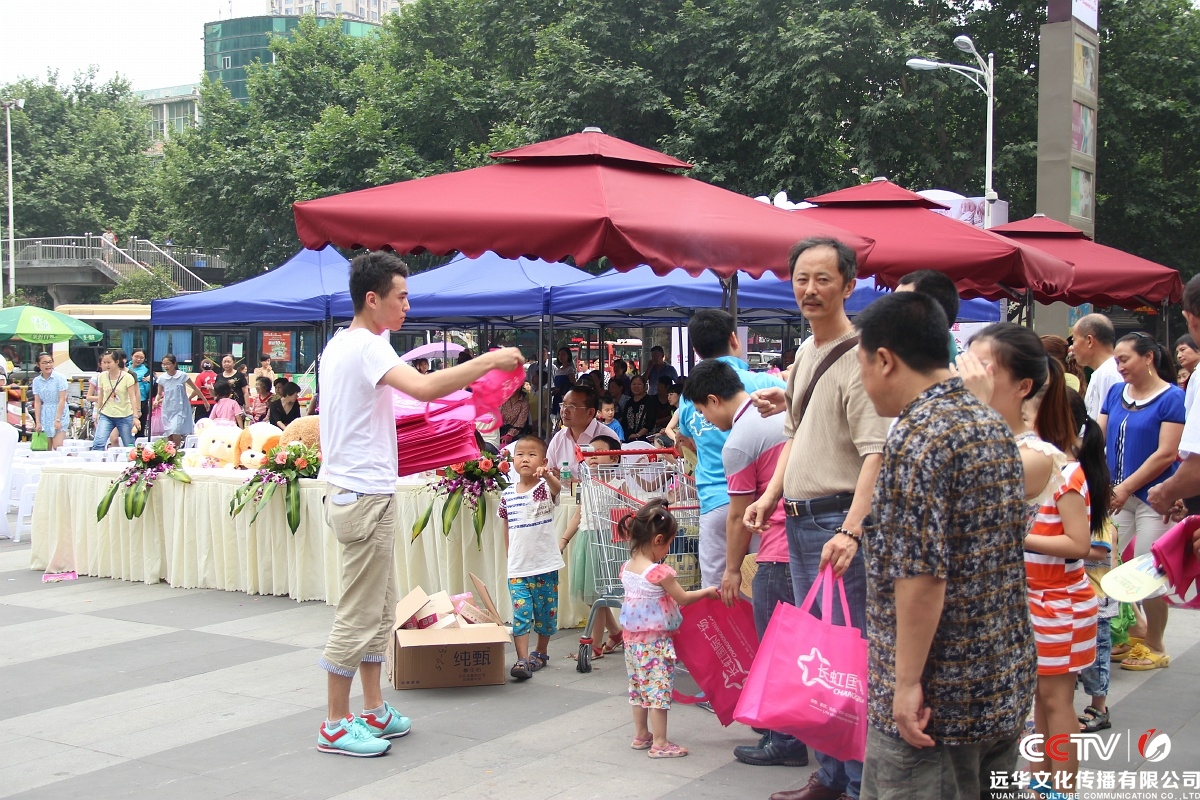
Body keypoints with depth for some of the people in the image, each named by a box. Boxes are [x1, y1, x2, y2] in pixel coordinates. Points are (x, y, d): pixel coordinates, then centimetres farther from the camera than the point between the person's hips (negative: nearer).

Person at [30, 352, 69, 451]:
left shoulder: (59, 378, -8)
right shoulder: (36, 381, 5)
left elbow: (62, 400, -10)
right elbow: (37, 402, 4)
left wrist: (58, 419, -14)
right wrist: (37, 422, -1)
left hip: (59, 414, -4)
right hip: (45, 416, 4)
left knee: (57, 446, -14)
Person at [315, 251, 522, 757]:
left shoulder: (340, 344, 14)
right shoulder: (366, 347, -18)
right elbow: (424, 388, -33)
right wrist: (489, 361, -25)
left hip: (353, 491, 11)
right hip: (365, 496, -11)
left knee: (379, 609, 17)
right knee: (358, 614, -3)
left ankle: (373, 711, 25)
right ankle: (335, 725, 6)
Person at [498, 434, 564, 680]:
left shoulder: (545, 488, -6)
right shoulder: (507, 494, 4)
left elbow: (557, 487, -31)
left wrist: (547, 475, -53)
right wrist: (509, 555, 13)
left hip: (546, 565, -2)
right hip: (517, 567, 2)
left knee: (545, 612, 9)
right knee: (521, 612, -7)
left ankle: (541, 652, 28)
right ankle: (522, 660, -8)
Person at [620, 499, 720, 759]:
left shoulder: (626, 568, 2)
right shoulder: (659, 572, -19)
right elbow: (683, 598, -8)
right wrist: (707, 591, 6)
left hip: (632, 638, 8)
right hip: (656, 641, -8)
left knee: (638, 687, 17)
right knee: (659, 689, -2)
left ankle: (640, 735, 28)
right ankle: (660, 743, 1)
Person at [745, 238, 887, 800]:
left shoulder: (858, 358, -14)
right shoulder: (805, 352, 14)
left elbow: (877, 453, -23)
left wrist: (851, 531, -31)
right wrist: (771, 496, 14)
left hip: (839, 521, -9)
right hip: (800, 521, 9)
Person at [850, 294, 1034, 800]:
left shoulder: (915, 439, -19)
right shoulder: (994, 427, 9)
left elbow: (922, 574, -24)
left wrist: (907, 682, -19)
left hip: (935, 700, -9)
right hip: (1006, 682, 9)